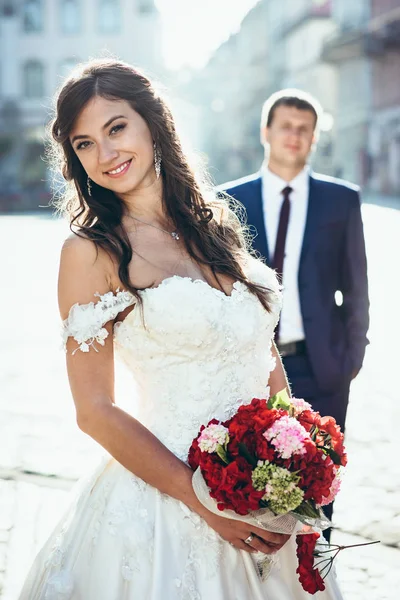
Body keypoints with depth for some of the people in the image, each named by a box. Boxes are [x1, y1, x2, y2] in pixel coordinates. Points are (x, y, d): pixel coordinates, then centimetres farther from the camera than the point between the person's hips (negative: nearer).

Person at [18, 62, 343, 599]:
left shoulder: (216, 223, 4)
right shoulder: (93, 250, -11)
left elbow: (265, 354, 9)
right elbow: (95, 412, -13)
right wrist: (205, 503, -19)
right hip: (163, 497, -5)